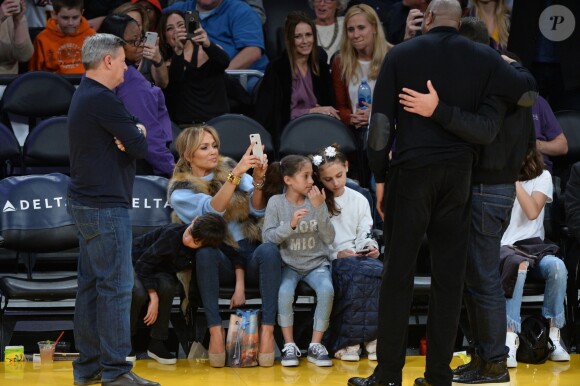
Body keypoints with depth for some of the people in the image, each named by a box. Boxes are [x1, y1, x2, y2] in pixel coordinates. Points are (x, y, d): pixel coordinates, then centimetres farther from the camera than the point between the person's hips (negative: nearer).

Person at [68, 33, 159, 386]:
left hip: (86, 204, 10)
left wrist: (132, 133, -10)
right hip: (106, 207, -10)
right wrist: (137, 136, 5)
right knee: (116, 287, -8)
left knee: (91, 286, 11)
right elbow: (141, 148, -16)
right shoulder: (102, 101, -18)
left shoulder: (85, 96, 15)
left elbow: (135, 129, 12)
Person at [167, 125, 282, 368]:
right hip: (219, 262, -1)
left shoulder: (229, 168, 11)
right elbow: (212, 209, -17)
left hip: (250, 253, 2)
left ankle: (267, 330, -38)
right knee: (205, 253, -35)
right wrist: (236, 173, -29)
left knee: (269, 250, -33)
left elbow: (258, 210, 1)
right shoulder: (179, 191, 3)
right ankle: (215, 330, -36)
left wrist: (258, 180, -18)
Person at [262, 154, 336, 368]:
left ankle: (316, 345, -15)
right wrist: (290, 225, -25)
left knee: (326, 289, -29)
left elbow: (329, 238, -6)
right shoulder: (276, 202, -3)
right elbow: (267, 237, -10)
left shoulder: (316, 201, 0)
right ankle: (289, 345, -14)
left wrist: (319, 209, -16)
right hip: (289, 264, -1)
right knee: (285, 291, -31)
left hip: (316, 262, 1)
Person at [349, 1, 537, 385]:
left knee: (398, 273, 1)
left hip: (411, 173, -2)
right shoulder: (482, 57, 4)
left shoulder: (401, 54, 1)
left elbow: (381, 122, -1)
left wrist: (379, 178, 5)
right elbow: (528, 93, 1)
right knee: (449, 274, 4)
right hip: (459, 176, 2)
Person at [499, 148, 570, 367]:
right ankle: (511, 338, -44)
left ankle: (553, 335, -22)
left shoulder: (542, 177, 7)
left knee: (557, 266, -34)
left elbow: (532, 212, -11)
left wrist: (514, 178, -13)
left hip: (534, 246, 1)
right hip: (503, 247, -1)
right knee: (518, 265, -39)